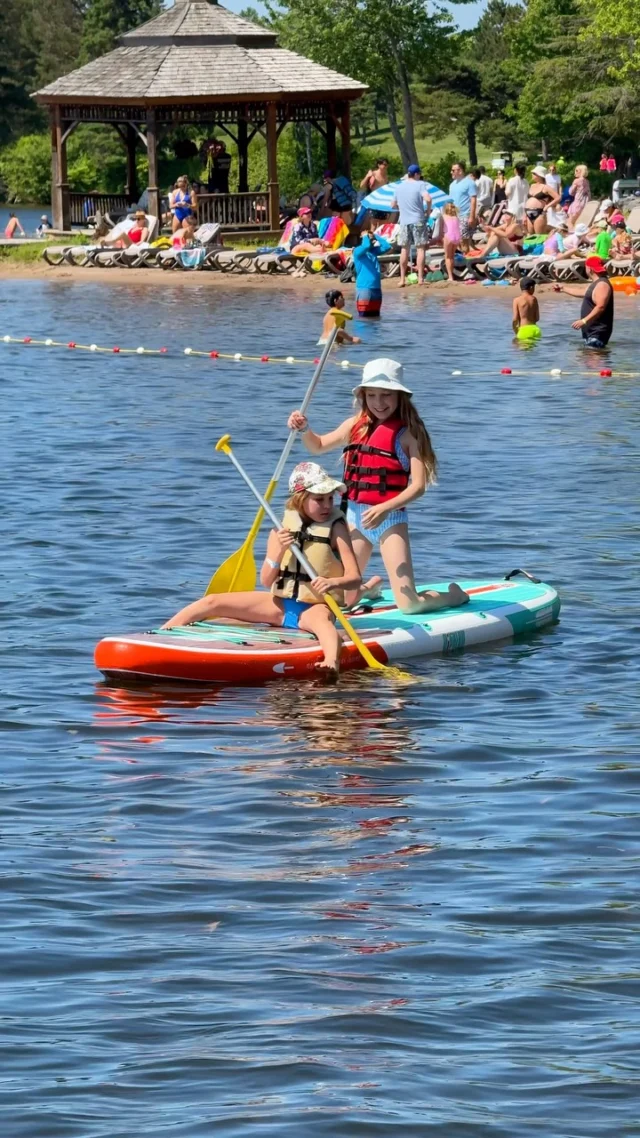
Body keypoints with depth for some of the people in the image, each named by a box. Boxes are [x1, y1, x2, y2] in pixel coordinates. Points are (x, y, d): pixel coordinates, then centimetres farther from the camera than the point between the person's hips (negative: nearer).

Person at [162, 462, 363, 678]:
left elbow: (355, 578, -12)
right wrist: (279, 551, -18)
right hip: (280, 604, 5)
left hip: (314, 608, -5)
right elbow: (266, 581, 0)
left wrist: (333, 582, -35)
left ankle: (331, 662, -73)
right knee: (212, 601, -6)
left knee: (321, 620, -43)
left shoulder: (335, 528, -5)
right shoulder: (282, 528, 3)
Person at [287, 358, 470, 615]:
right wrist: (304, 429, -1)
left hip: (389, 519, -6)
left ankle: (454, 595, 21)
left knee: (408, 604, -10)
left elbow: (418, 486, -17)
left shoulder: (408, 434, -12)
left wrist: (385, 509, -29)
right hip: (355, 516, 6)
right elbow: (318, 446, 21)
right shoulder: (356, 426, 7)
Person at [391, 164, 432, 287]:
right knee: (420, 248, 1)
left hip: (404, 221, 4)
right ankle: (420, 278, -4)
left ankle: (402, 279, 8)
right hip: (418, 220, -4)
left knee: (404, 249, 9)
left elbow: (393, 205, 16)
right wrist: (428, 210, -4)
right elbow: (427, 198, -21)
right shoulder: (419, 184, -6)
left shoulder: (399, 187, 9)